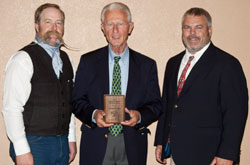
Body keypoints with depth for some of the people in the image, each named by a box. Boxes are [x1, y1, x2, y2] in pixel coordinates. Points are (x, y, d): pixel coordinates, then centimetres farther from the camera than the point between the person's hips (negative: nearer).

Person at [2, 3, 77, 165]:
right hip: (34, 145, -6)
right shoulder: (23, 59, -11)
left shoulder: (65, 59, 12)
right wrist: (22, 151, -18)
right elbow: (11, 108, -16)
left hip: (62, 144, 6)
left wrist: (71, 139, 13)